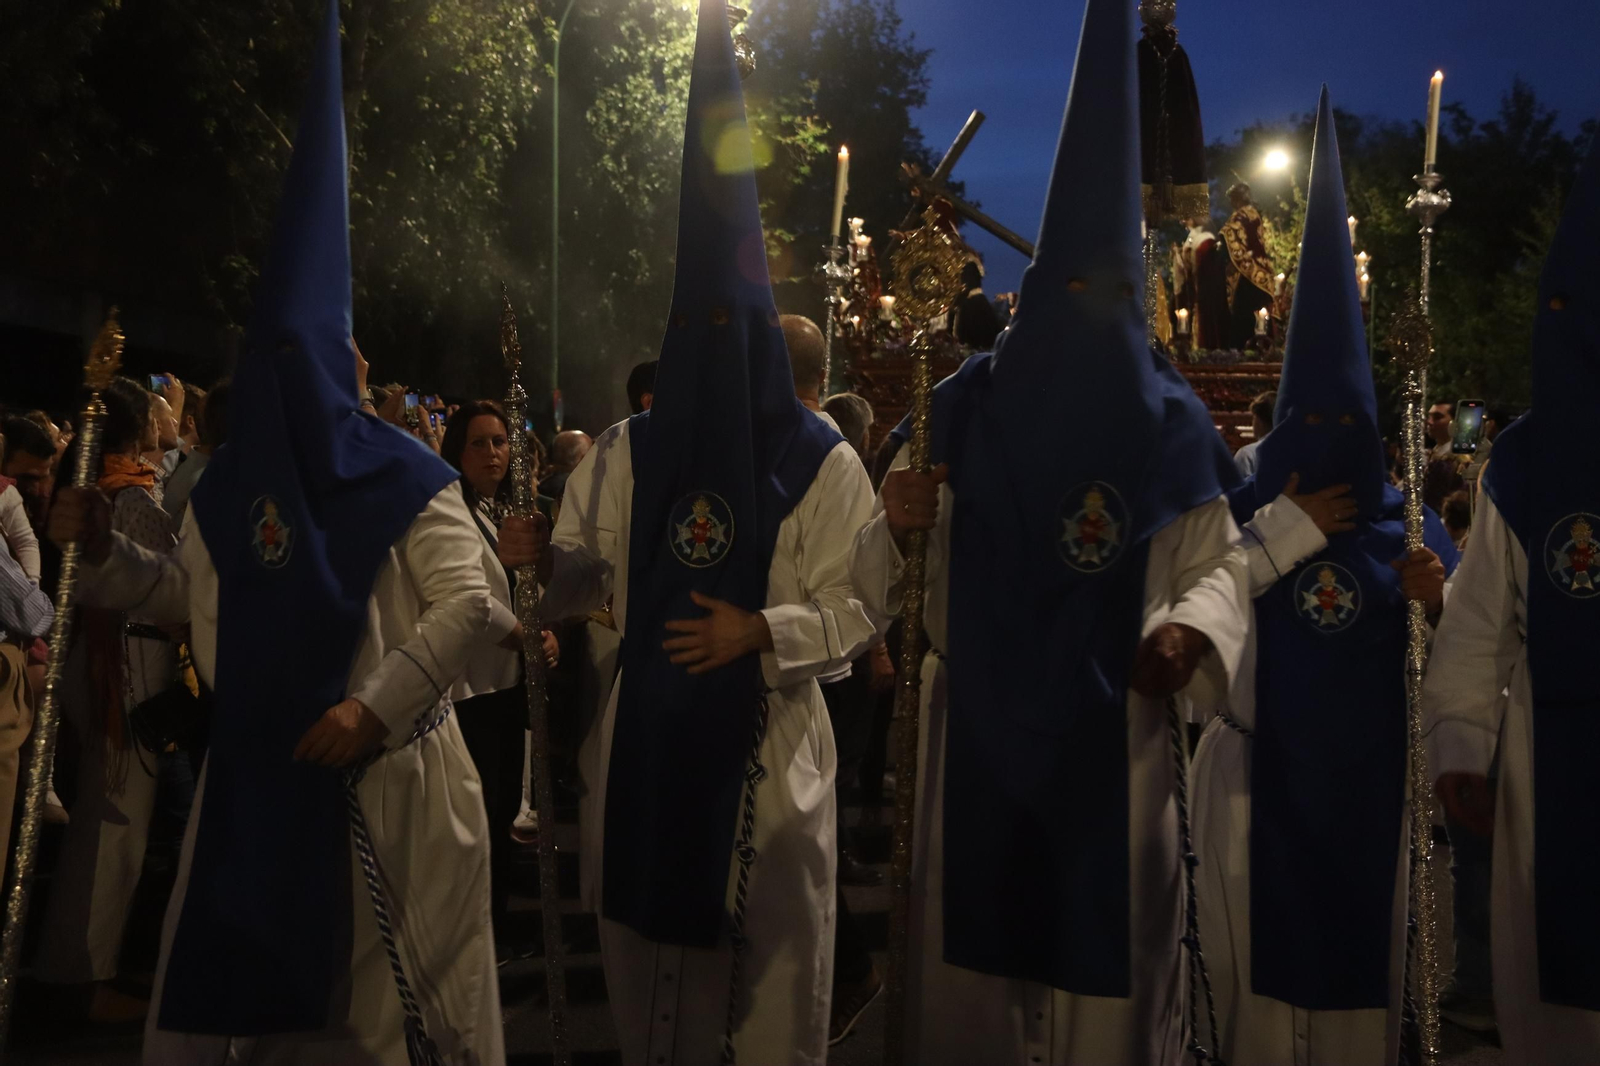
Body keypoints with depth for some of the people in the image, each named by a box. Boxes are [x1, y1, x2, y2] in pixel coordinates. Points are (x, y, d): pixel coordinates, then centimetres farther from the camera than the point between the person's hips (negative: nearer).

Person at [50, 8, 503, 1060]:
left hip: (384, 772, -4)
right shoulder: (229, 483, 6)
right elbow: (192, 591, 20)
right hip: (259, 772, 4)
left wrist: (375, 706, -21)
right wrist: (105, 551, 5)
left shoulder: (403, 475, -8)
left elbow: (468, 600, -15)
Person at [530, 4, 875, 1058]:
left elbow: (860, 605, -5)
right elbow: (580, 575, 4)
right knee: (652, 960, 13)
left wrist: (759, 631, -18)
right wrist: (534, 559, -17)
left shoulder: (823, 461, -3)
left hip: (772, 746, -2)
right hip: (649, 739, 3)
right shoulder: (627, 452, 6)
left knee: (776, 966, 7)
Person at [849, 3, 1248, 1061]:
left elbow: (1222, 560, 5)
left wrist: (1191, 626, -17)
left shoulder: (1167, 424, -1)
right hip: (979, 728, 0)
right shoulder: (965, 411, -2)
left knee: (1111, 963, 7)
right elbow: (886, 583, 0)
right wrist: (897, 522, -23)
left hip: (1116, 735, 0)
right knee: (974, 958, 8)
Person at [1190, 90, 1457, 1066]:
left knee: (1366, 936, 11)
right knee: (1262, 937, 6)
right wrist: (1286, 528, -17)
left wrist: (1437, 596, -16)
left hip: (1371, 772, 2)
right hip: (1264, 768, -2)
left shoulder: (1406, 519, 5)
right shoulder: (1247, 509, -1)